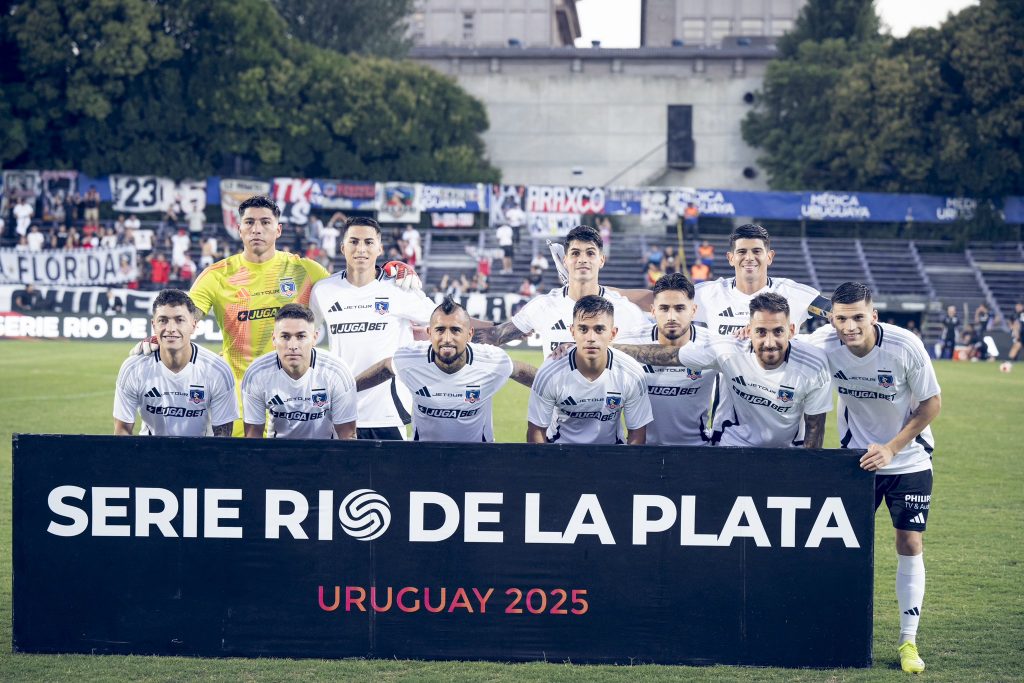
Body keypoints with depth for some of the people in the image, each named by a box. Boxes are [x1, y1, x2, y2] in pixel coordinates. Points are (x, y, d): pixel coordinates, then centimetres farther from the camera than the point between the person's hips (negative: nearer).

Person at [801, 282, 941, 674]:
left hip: (909, 460, -1)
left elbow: (932, 403, -12)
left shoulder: (906, 347, -23)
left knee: (910, 544, -4)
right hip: (857, 458, 2)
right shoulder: (823, 346, -18)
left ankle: (908, 641, 5)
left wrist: (890, 449, -17)